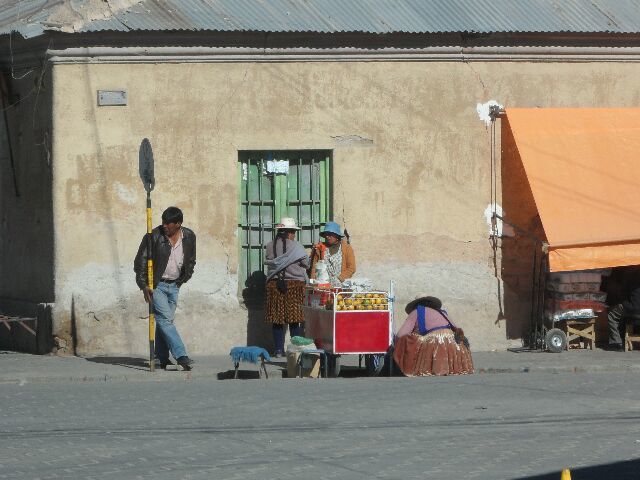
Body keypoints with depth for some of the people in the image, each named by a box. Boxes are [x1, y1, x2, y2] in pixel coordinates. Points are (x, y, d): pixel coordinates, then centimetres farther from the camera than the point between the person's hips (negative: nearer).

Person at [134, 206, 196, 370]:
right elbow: (140, 261, -9)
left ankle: (161, 358, 16)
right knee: (165, 320, -14)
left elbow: (191, 261, 16)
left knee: (165, 321, 8)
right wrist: (144, 285, -15)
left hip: (174, 285, 4)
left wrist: (183, 280, 12)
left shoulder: (189, 237, -1)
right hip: (155, 285, -4)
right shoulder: (154, 236, -14)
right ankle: (181, 356, -21)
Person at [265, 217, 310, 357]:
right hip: (294, 285, -3)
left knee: (277, 319, 6)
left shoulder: (269, 247, 1)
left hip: (274, 285, 3)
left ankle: (278, 349, 6)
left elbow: (270, 262, 9)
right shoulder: (295, 247, -8)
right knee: (294, 319, 3)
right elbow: (306, 263, -1)